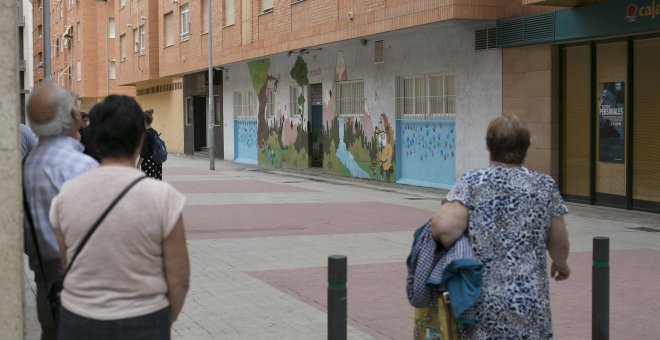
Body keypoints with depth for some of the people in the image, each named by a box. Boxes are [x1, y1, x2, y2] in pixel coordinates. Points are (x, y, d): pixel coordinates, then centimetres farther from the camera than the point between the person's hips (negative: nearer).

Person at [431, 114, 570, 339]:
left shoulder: (473, 182, -4)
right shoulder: (545, 186, 3)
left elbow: (445, 227, -18)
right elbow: (559, 245, 11)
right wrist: (561, 265, 32)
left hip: (483, 304, -1)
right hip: (531, 302, 1)